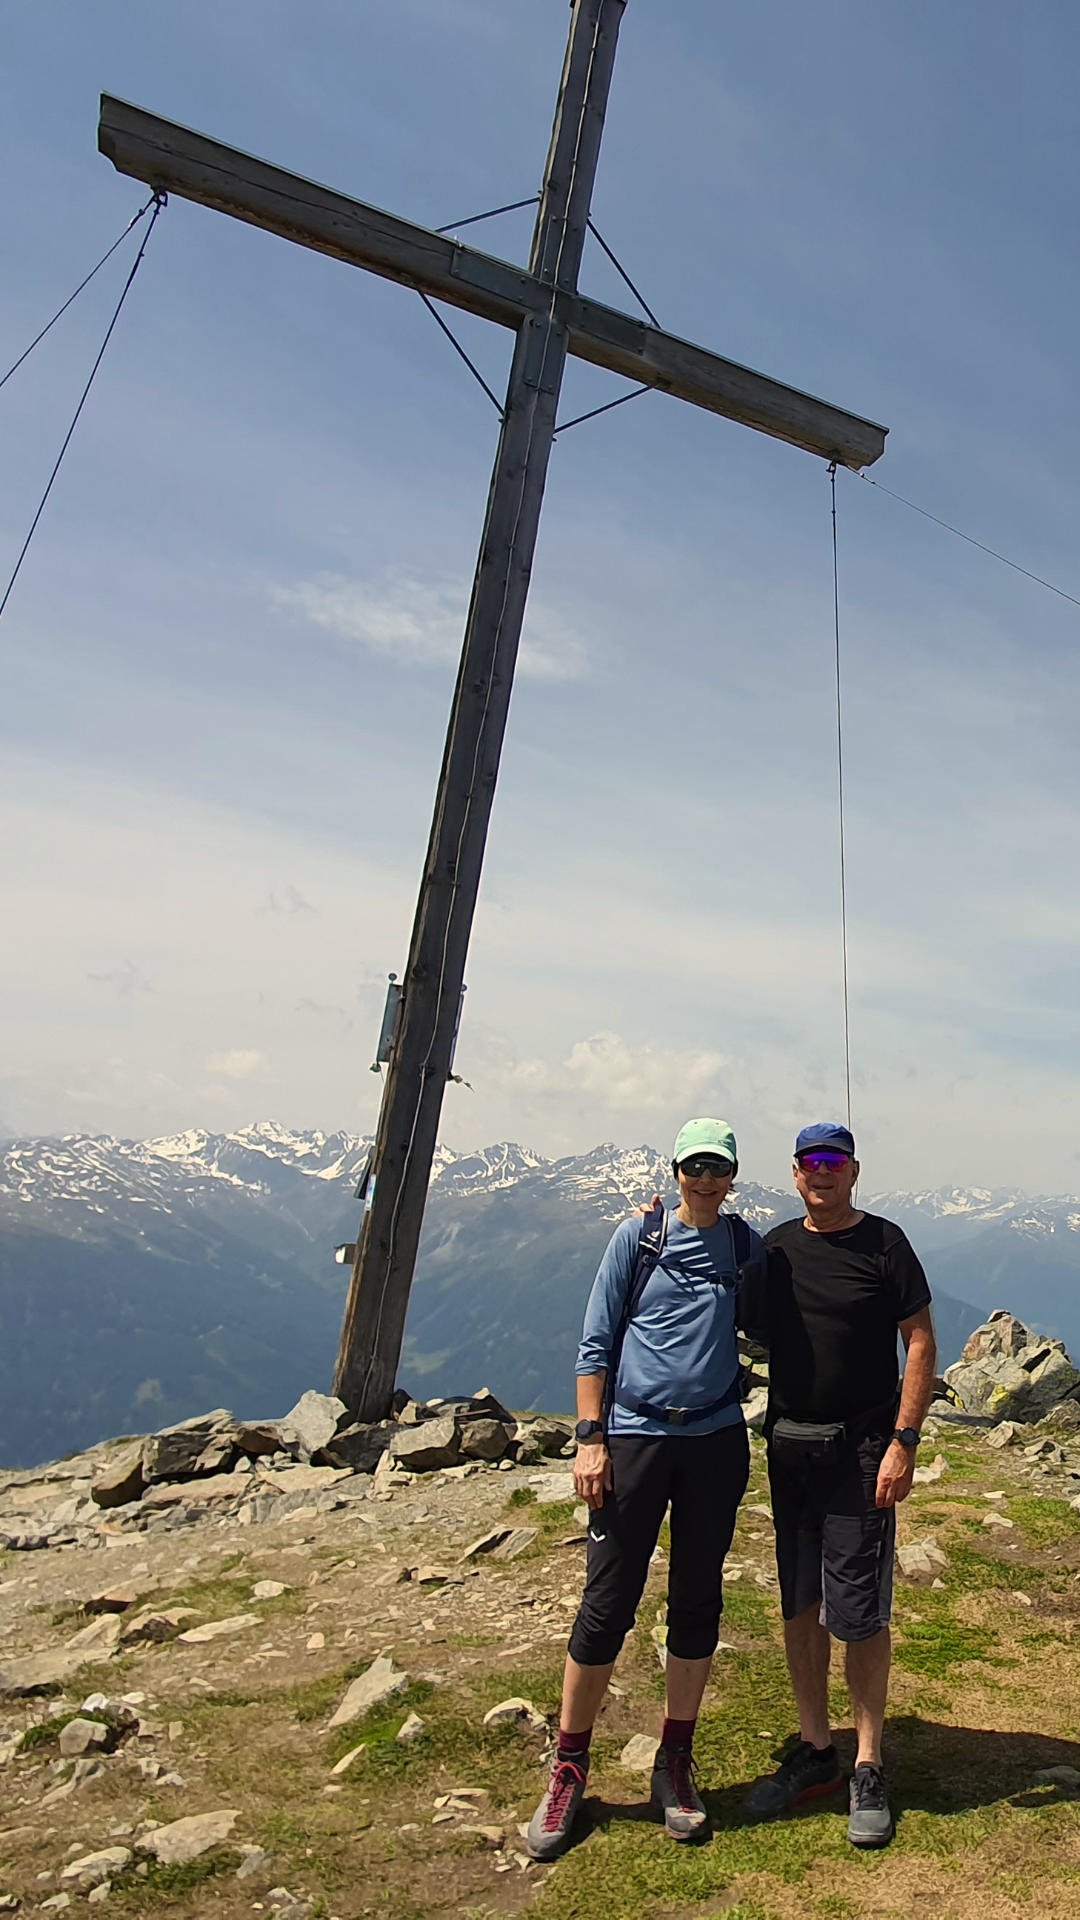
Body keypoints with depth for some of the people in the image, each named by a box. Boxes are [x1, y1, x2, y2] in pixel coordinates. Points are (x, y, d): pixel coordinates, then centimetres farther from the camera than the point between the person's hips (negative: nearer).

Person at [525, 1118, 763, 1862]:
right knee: (608, 1605, 3)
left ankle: (675, 1764, 30)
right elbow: (597, 1342, -2)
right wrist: (590, 1438, -8)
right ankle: (569, 1770, 21)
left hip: (716, 1443, 3)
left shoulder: (746, 1244, 6)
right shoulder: (639, 1234, -2)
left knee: (698, 1603, 12)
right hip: (634, 1438, -2)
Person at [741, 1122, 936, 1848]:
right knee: (799, 1606, 13)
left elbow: (921, 1343, -6)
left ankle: (868, 1770, 20)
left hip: (860, 1452, -4)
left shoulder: (883, 1242, -6)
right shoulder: (775, 1246, 7)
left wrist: (904, 1442, -13)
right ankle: (815, 1753, 29)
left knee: (859, 1613, 1)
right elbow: (753, 1329, 13)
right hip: (787, 1447, 5)